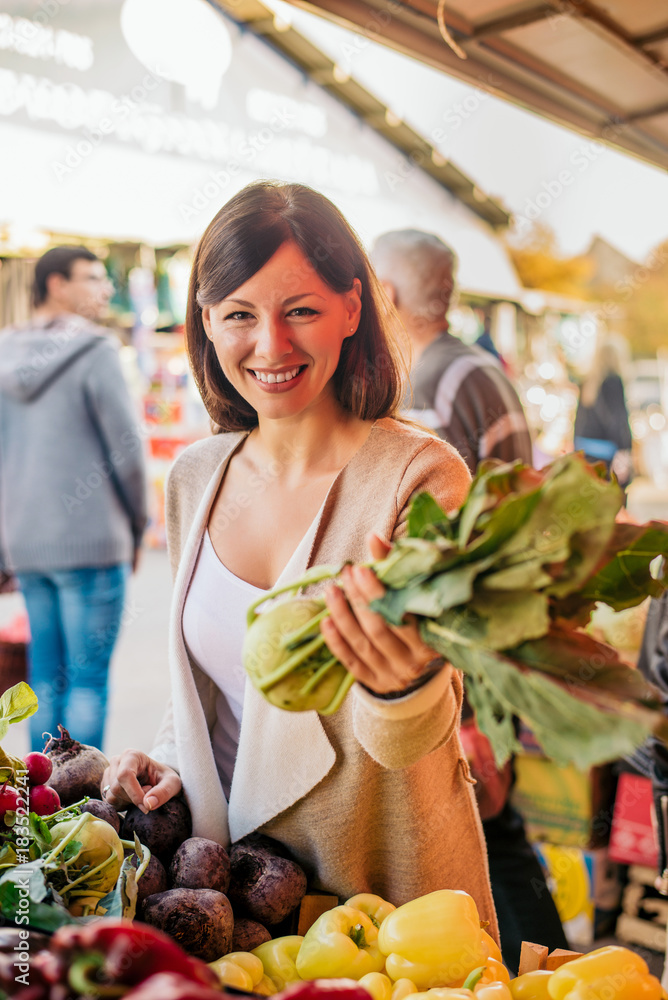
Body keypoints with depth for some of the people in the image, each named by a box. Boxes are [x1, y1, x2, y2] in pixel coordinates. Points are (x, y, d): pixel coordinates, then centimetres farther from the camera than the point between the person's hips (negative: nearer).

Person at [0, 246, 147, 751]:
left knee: (46, 677, 13)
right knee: (89, 677, -1)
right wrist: (138, 526, 5)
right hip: (90, 541, -6)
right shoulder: (95, 352, -9)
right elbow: (127, 449, -10)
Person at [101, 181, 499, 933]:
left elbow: (408, 742, -23)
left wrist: (403, 681, -43)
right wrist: (170, 761, -3)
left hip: (386, 888, -4)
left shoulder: (422, 475, -20)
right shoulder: (195, 477, -4)